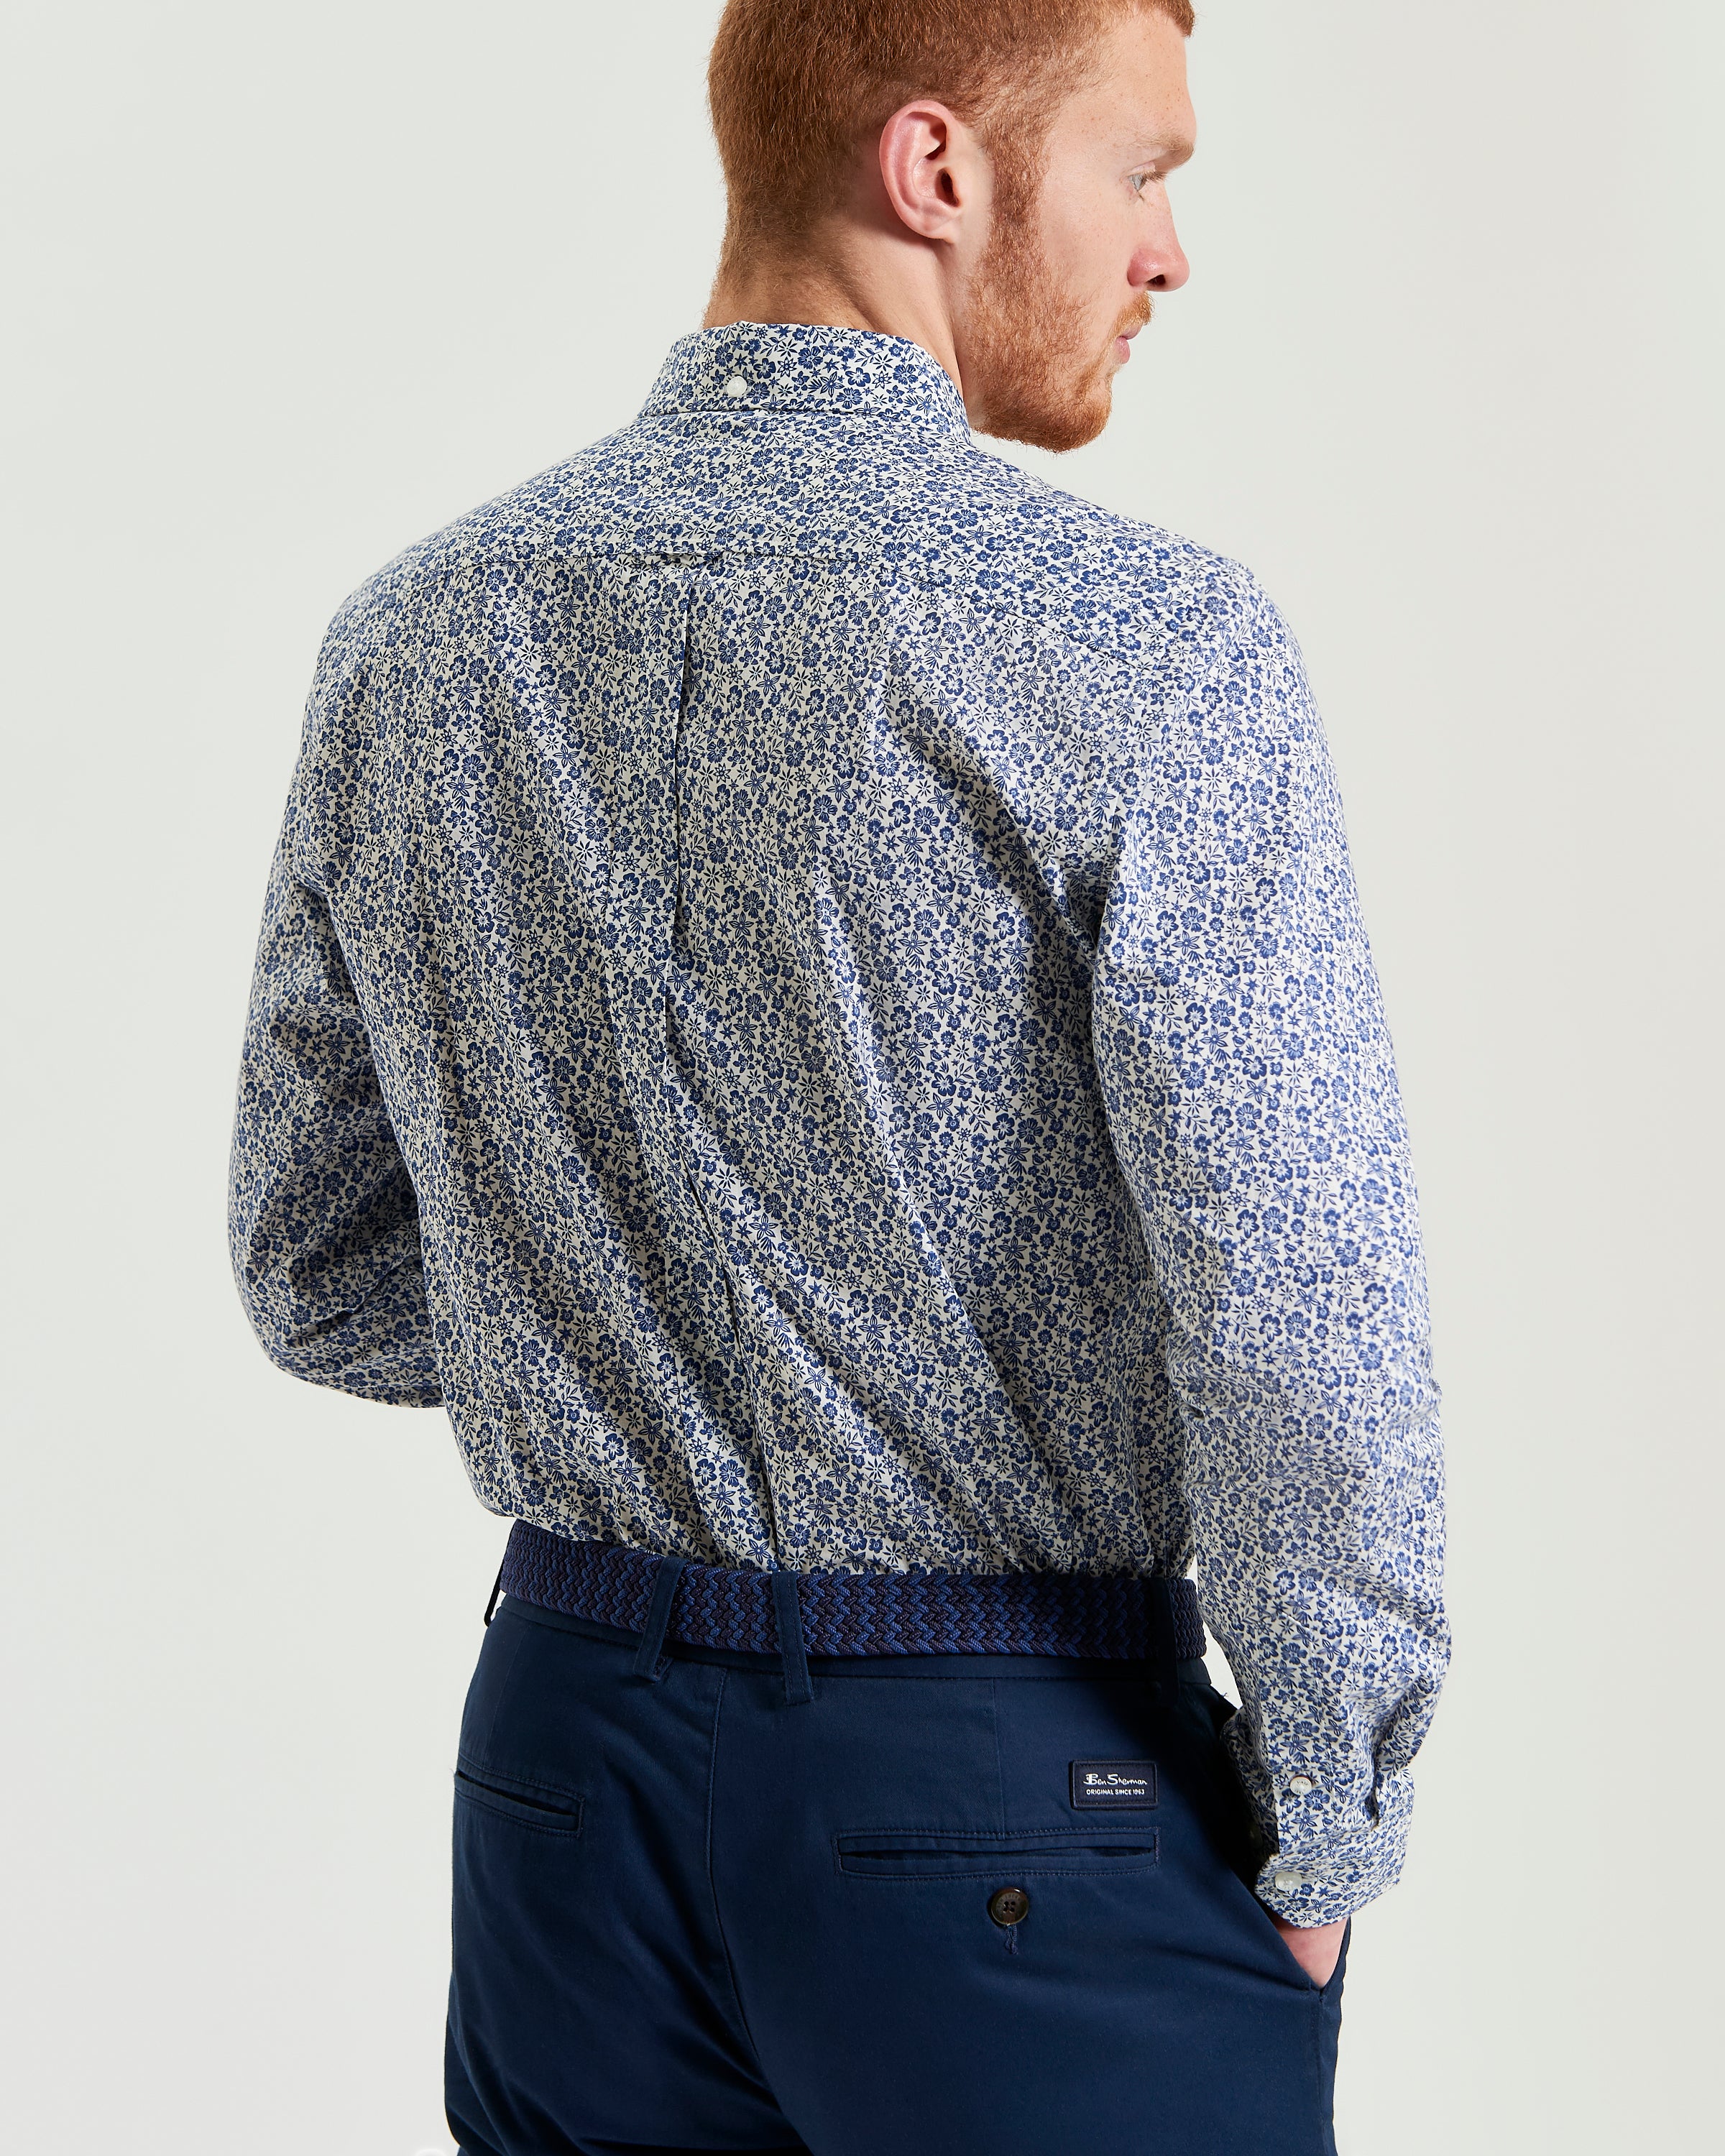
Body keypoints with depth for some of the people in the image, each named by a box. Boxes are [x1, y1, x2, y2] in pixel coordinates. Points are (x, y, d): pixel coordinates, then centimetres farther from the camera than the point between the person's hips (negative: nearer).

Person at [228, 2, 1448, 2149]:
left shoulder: (410, 635, 2)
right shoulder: (1147, 643, -16)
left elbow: (320, 1281, 8)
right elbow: (1298, 1326, -20)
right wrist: (1325, 1846, -6)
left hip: (569, 1745, 5)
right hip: (1027, 1802, -5)